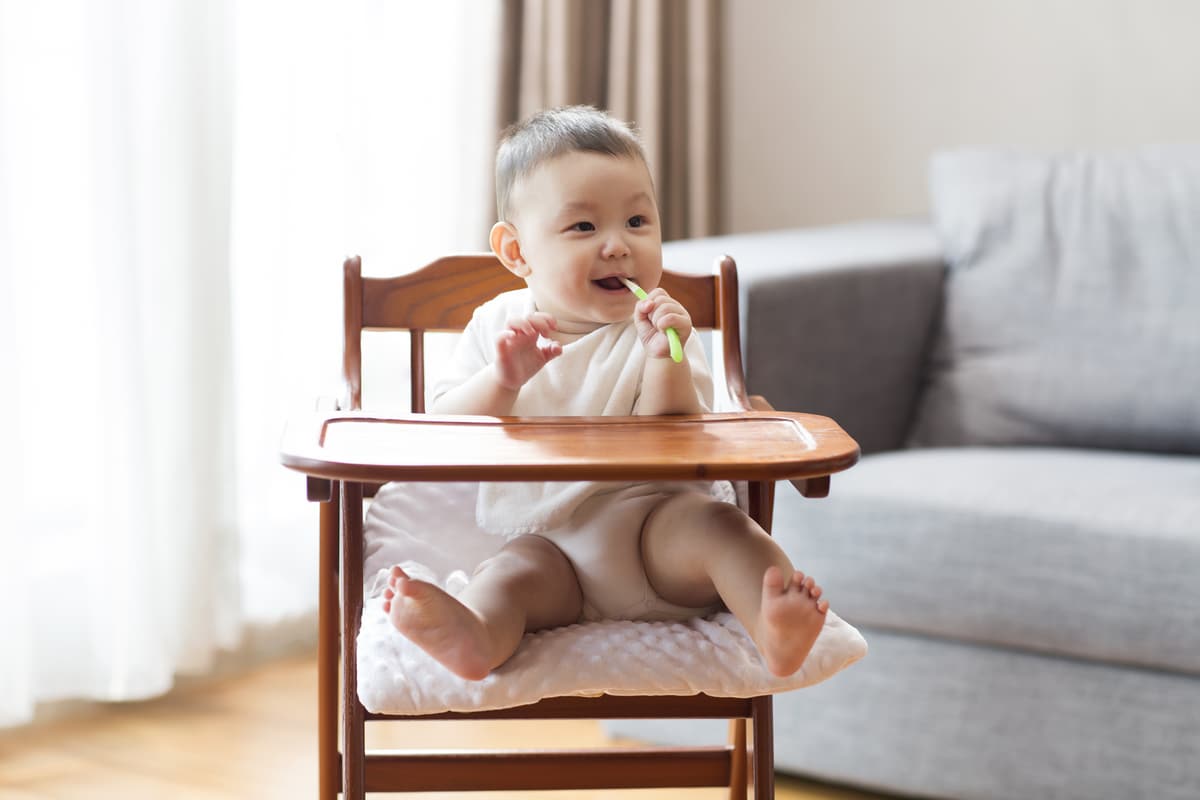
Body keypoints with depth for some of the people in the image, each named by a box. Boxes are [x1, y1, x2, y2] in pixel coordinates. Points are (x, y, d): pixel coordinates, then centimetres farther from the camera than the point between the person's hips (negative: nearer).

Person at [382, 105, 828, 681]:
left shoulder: (659, 333, 1)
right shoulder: (497, 326, 7)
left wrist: (665, 361, -25)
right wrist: (502, 380, -17)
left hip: (648, 530, -1)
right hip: (541, 537, 1)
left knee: (712, 522, -29)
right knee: (515, 571, -28)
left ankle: (775, 629, -51)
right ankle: (473, 635, -58)